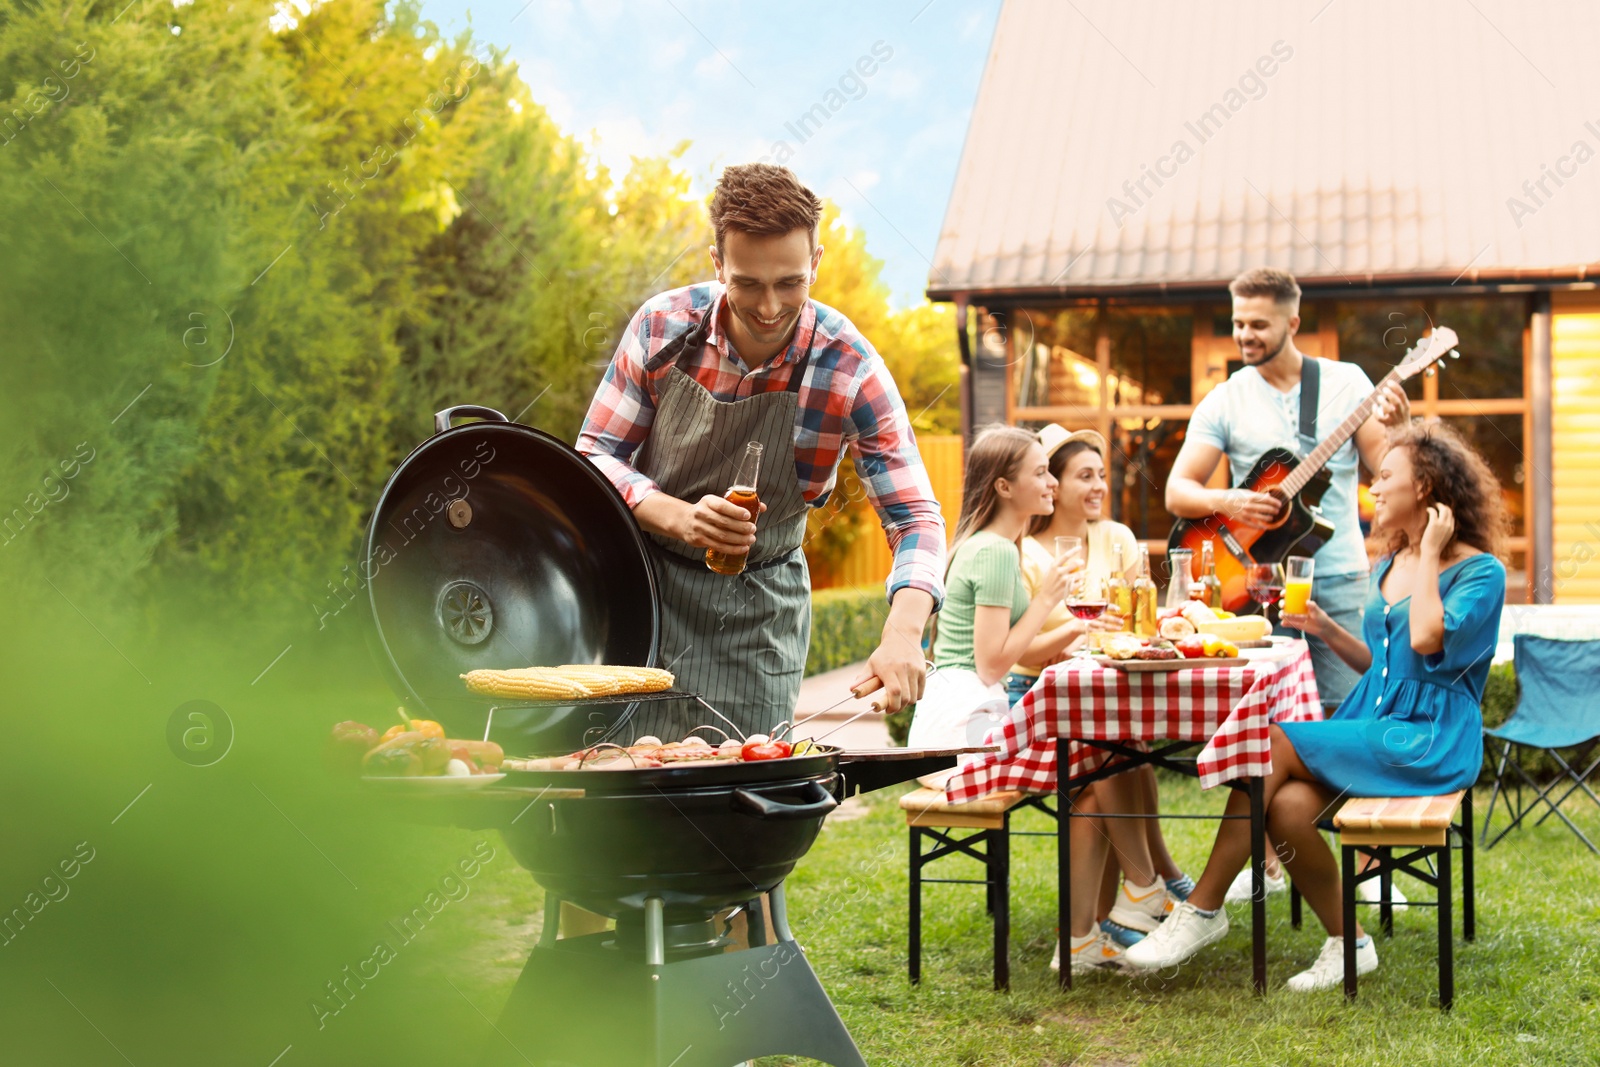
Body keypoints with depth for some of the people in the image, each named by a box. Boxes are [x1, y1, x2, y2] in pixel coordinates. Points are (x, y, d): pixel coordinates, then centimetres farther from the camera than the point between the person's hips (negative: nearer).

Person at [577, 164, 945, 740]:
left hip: (758, 606, 0)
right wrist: (679, 517, -26)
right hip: (643, 574, 1)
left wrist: (903, 634, -35)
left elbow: (913, 515, -16)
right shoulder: (663, 326, -13)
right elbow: (595, 455, -6)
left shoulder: (850, 369, -17)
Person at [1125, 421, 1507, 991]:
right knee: (1288, 806, -24)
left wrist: (1429, 553, -12)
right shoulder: (1389, 567, 18)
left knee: (1275, 744, -23)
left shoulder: (1481, 572, -5)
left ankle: (1204, 907, -16)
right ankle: (1347, 944, -6)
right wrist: (1329, 630, 8)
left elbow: (1427, 640, -23)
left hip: (1428, 740, -7)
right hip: (1374, 725, 7)